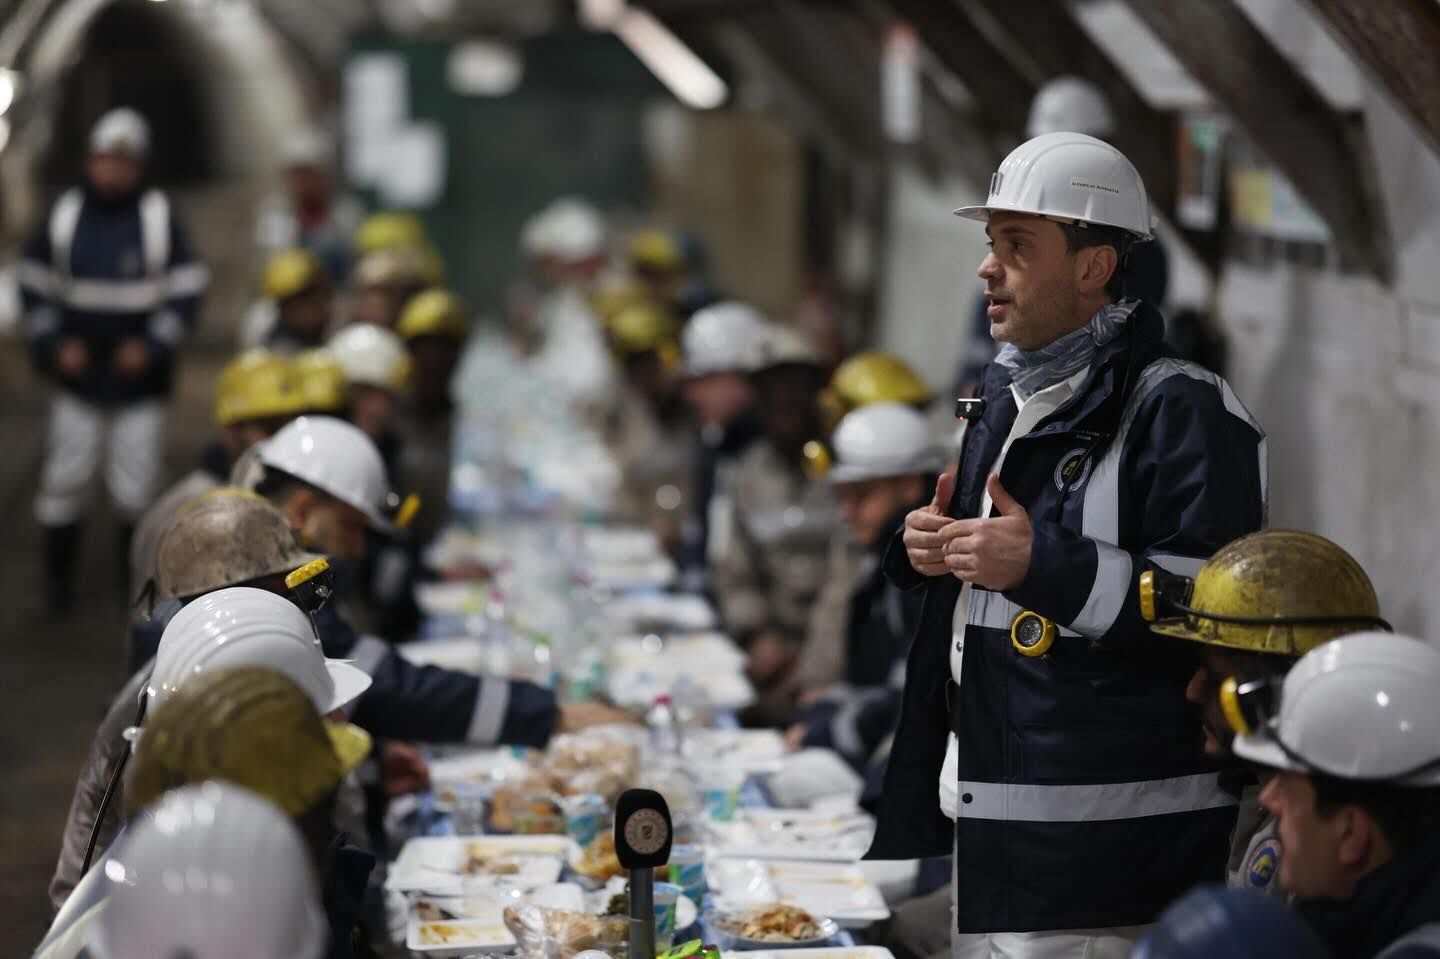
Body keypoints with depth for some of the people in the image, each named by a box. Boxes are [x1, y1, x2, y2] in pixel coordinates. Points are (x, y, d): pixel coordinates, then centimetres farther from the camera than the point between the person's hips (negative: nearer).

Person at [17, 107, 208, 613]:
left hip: (139, 377, -1)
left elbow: (186, 289, 0)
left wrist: (153, 344, -11)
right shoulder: (63, 215, 2)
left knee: (136, 484, 0)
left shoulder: (161, 216, -2)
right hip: (76, 374, 1)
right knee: (64, 476, 1)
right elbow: (34, 285, 9)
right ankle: (58, 575, 14)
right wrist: (53, 342, -4)